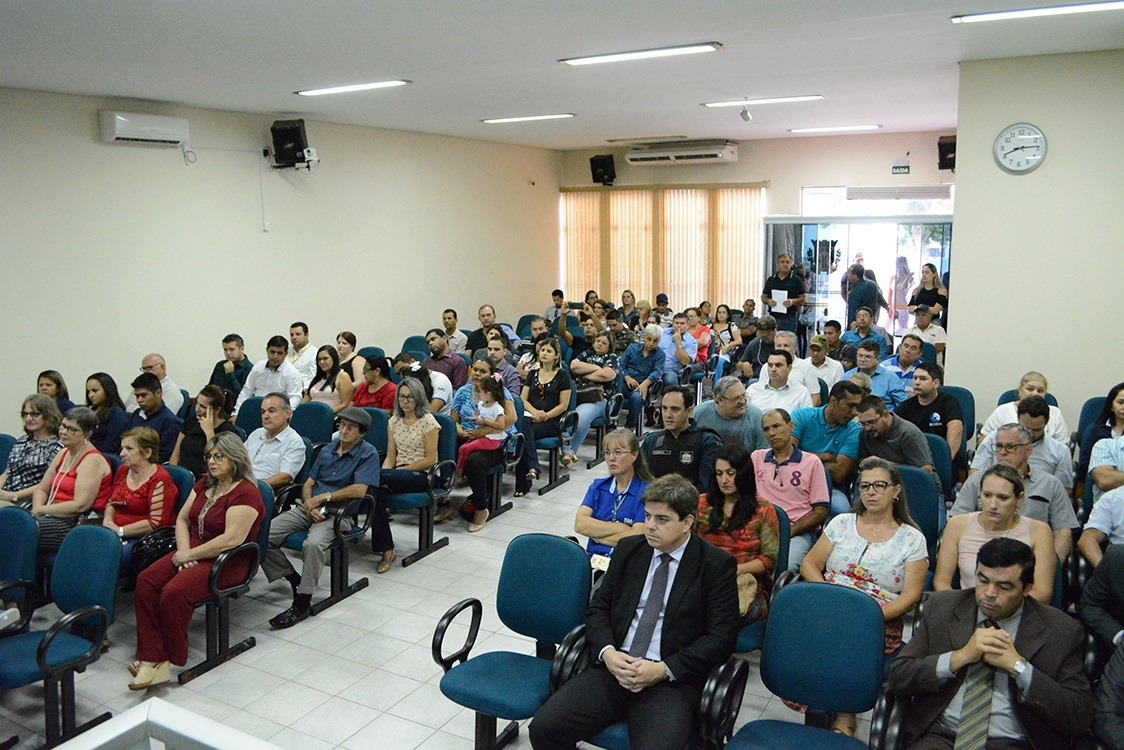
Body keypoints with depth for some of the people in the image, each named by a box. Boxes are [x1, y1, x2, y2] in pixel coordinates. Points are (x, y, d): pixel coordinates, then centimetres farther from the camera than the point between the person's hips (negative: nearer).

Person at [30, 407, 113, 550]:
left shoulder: (92, 461, -11)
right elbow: (41, 489, 19)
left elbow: (80, 505, -19)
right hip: (54, 516, 8)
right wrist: (37, 509, -3)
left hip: (75, 524, -8)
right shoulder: (64, 453, 17)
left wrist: (40, 510, -11)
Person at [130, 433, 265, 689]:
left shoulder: (246, 494, -14)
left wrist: (190, 554, -17)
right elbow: (182, 518, 16)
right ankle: (152, 659, -17)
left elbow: (231, 540, -22)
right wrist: (183, 549, -3)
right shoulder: (204, 485, 15)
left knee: (174, 593, -28)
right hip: (193, 551, 8)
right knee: (146, 582, -15)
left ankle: (170, 660, -9)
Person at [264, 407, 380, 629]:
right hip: (309, 508, 6)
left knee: (313, 544, -37)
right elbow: (308, 484, 16)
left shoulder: (368, 454, -2)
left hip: (338, 512, -6)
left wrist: (323, 497, -9)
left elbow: (359, 491, -14)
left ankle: (303, 603, -20)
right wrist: (310, 504, -6)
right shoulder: (328, 450, 18)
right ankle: (294, 580, 5)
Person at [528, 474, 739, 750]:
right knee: (543, 727, -14)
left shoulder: (717, 565, -1)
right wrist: (607, 653, -7)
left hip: (673, 679, -4)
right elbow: (598, 607, 13)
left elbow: (720, 637, -4)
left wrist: (663, 670, -14)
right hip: (614, 666, 4)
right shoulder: (628, 549, 12)